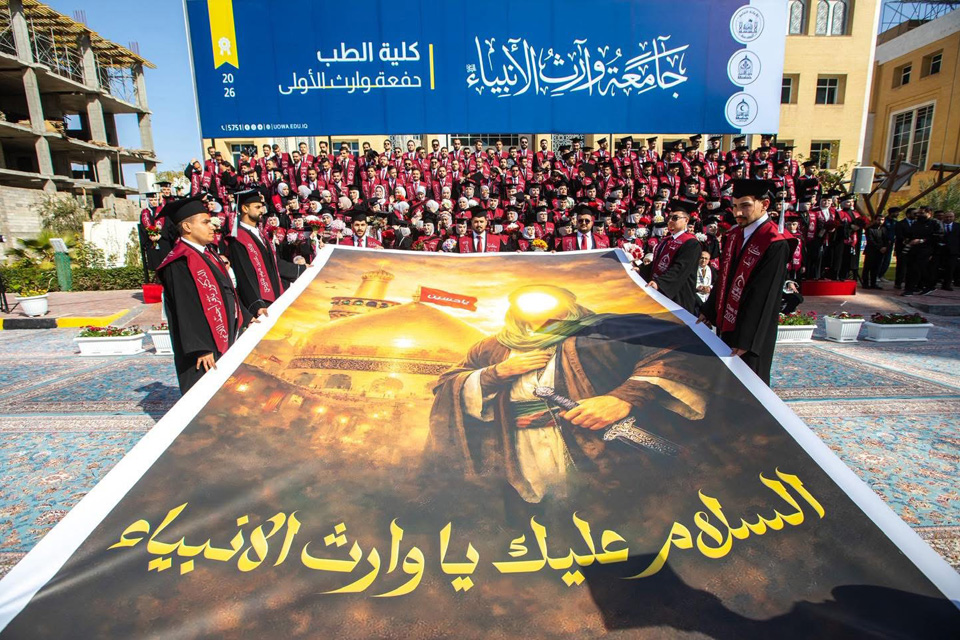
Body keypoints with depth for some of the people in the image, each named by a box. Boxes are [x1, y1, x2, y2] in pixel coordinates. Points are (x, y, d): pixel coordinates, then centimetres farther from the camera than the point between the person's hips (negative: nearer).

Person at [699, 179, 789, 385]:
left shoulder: (775, 245, -21)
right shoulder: (734, 235, 5)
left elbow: (763, 298, -22)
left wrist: (745, 341, -21)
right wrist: (708, 311, 13)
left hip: (750, 332, -8)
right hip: (727, 324, 8)